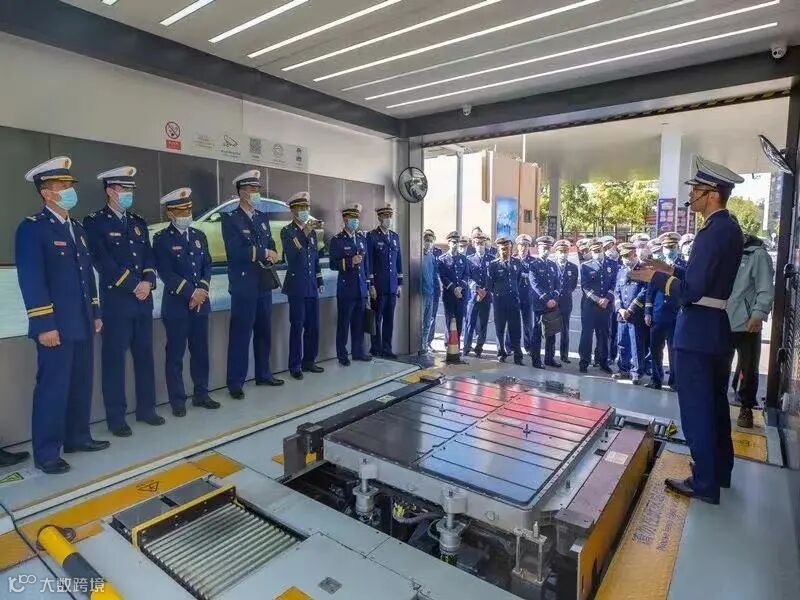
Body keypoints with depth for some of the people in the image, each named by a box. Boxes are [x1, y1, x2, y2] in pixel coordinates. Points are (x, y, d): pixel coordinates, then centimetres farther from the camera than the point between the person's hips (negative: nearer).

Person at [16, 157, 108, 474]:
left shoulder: (77, 228, 16)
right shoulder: (32, 227, -8)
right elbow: (31, 280, -15)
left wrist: (95, 313, 17)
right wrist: (44, 325, -19)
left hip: (82, 324, 8)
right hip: (56, 326, -7)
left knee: (81, 384, 14)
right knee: (53, 387, -1)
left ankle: (77, 437, 28)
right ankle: (46, 452, 12)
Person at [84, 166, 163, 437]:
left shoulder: (138, 222, 16)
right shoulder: (94, 222, -3)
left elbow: (149, 256, 11)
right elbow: (103, 262, -12)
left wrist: (148, 281, -7)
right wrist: (133, 286, -14)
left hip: (143, 300, 6)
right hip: (116, 301, -6)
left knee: (145, 356, 11)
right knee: (114, 359, 1)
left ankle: (146, 408, 23)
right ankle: (116, 418, 11)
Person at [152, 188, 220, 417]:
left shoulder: (199, 235, 12)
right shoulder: (161, 239, -4)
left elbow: (207, 266, 8)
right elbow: (166, 273, -12)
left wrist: (202, 290, -8)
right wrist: (191, 294, -15)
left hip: (201, 303, 5)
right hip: (176, 305, -5)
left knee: (200, 351, 11)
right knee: (175, 355, 3)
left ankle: (201, 394, 23)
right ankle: (178, 400, 13)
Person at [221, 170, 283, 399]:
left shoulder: (263, 217, 15)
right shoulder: (230, 218, -6)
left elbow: (270, 245, 12)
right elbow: (236, 251, -18)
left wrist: (270, 257, -10)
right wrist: (263, 253, -12)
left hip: (264, 284, 7)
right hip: (244, 285, -7)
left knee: (264, 332, 13)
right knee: (240, 335, -3)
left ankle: (263, 374, 26)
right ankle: (235, 382, 6)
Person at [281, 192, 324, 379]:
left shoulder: (312, 232, 15)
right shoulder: (287, 231, -3)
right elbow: (290, 254, -21)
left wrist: (320, 282, 16)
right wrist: (304, 233, -28)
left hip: (312, 287, 6)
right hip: (297, 286, -6)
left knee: (313, 326, 8)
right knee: (297, 326, -3)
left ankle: (309, 361, 20)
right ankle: (295, 366, 7)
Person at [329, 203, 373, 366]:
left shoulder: (362, 238, 12)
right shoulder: (337, 240, -4)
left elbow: (366, 263, 14)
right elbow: (333, 264, -9)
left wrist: (368, 285, 13)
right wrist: (350, 262, -22)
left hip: (361, 289, 5)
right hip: (346, 289, -5)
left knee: (359, 323, 11)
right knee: (344, 323, 3)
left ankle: (358, 352, 23)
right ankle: (342, 355, 13)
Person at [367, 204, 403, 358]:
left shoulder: (395, 236, 14)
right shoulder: (372, 236, -3)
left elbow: (399, 260, 16)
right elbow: (369, 262, -7)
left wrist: (400, 283, 12)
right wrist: (371, 285, -12)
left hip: (393, 286, 5)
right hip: (378, 286, -5)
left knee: (389, 318, 9)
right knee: (377, 318, 4)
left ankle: (387, 349, 18)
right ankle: (376, 349, 15)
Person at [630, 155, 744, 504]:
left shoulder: (713, 232, -20)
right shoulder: (729, 228, 11)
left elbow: (692, 290, -24)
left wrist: (655, 278, -11)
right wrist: (672, 270, 13)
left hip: (698, 333, -10)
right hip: (719, 330, 10)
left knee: (696, 410, 1)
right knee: (715, 405, 20)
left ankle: (705, 483, 14)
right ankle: (720, 471, 35)